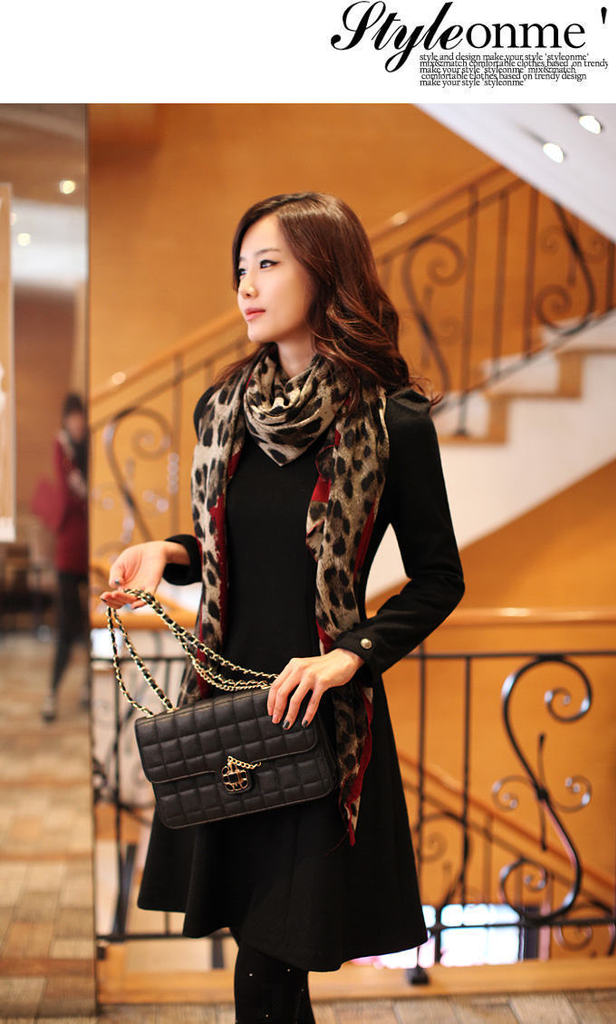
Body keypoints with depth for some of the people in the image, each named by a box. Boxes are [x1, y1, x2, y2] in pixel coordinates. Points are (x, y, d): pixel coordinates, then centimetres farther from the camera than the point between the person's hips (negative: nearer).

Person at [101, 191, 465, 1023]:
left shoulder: (392, 422, -9)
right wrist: (168, 555, -5)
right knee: (259, 948, 14)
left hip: (323, 710, -4)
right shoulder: (223, 409, 5)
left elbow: (439, 578, -4)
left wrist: (350, 655, -17)